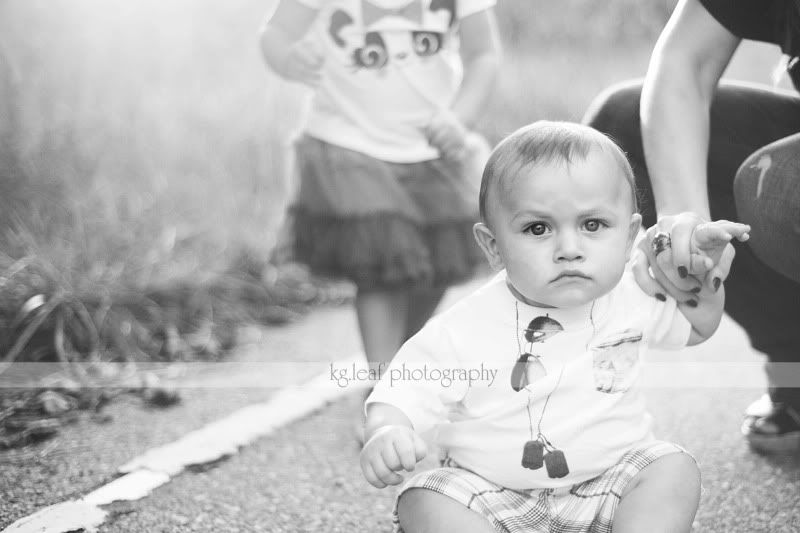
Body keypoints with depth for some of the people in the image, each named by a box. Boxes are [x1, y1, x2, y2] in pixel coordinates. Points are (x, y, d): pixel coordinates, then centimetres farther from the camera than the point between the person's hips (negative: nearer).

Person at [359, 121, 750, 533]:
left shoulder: (632, 299, -4)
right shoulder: (463, 331, -17)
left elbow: (695, 326, 17)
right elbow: (401, 398, -17)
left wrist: (703, 267, 0)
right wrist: (385, 436, -39)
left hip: (609, 479, 2)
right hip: (490, 492, -2)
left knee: (675, 472, -20)